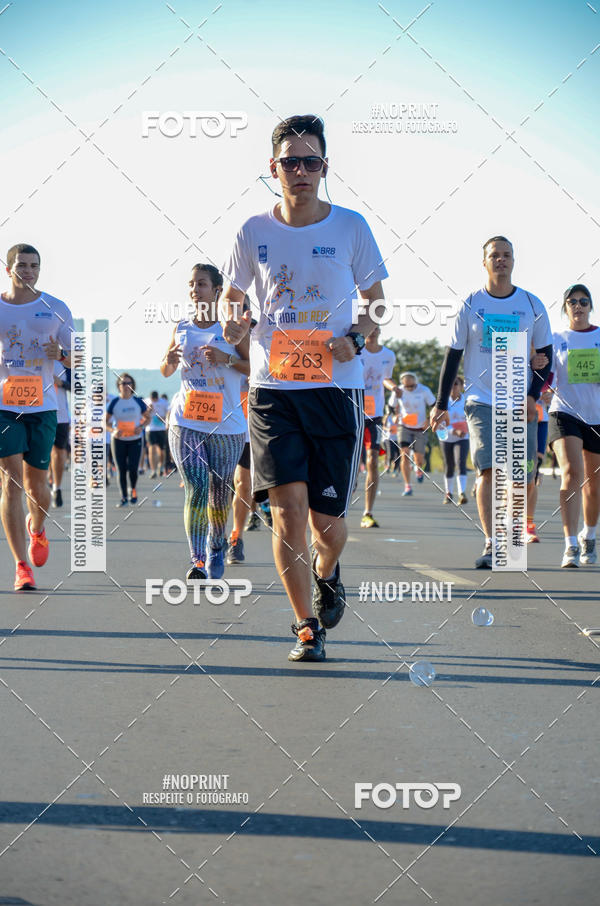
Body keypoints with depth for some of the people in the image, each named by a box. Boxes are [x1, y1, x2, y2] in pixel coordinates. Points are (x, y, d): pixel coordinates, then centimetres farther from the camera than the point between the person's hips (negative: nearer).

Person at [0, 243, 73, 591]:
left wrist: (61, 353, -12)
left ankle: (37, 528, 42)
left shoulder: (55, 309, 5)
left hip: (43, 408, 1)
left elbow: (77, 359, 9)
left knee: (37, 486, 7)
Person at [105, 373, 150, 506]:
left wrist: (141, 427, -12)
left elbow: (147, 417, 8)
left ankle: (133, 490, 20)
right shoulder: (114, 402, -4)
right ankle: (124, 498, 13)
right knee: (121, 470, 1)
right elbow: (105, 421, 0)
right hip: (118, 440, 0)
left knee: (133, 468, -10)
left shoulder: (138, 401, -2)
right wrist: (113, 430, -19)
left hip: (135, 440, 0)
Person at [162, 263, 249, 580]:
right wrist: (169, 360, -3)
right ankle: (197, 561, -17)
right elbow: (166, 372, 20)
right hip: (186, 420, 1)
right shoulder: (181, 328, 10)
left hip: (227, 423, -1)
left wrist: (226, 358, -18)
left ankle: (216, 546, 33)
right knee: (196, 488, -12)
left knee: (220, 491, 9)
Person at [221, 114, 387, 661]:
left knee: (326, 518, 2)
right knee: (288, 504, -11)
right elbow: (231, 294, 16)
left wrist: (357, 337, -10)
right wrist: (232, 322, -7)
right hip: (272, 387, 1)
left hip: (336, 387, 0)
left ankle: (326, 573, 38)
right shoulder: (254, 232, 4)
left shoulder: (350, 227, 1)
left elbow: (377, 300, 10)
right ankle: (306, 625, 3)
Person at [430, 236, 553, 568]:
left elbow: (545, 354, 8)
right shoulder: (471, 305, 1)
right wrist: (441, 403, 3)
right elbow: (453, 354, 5)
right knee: (489, 471, -16)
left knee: (521, 478, 3)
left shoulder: (532, 305, 3)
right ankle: (490, 545, -14)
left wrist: (533, 395, -4)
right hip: (481, 402, -2)